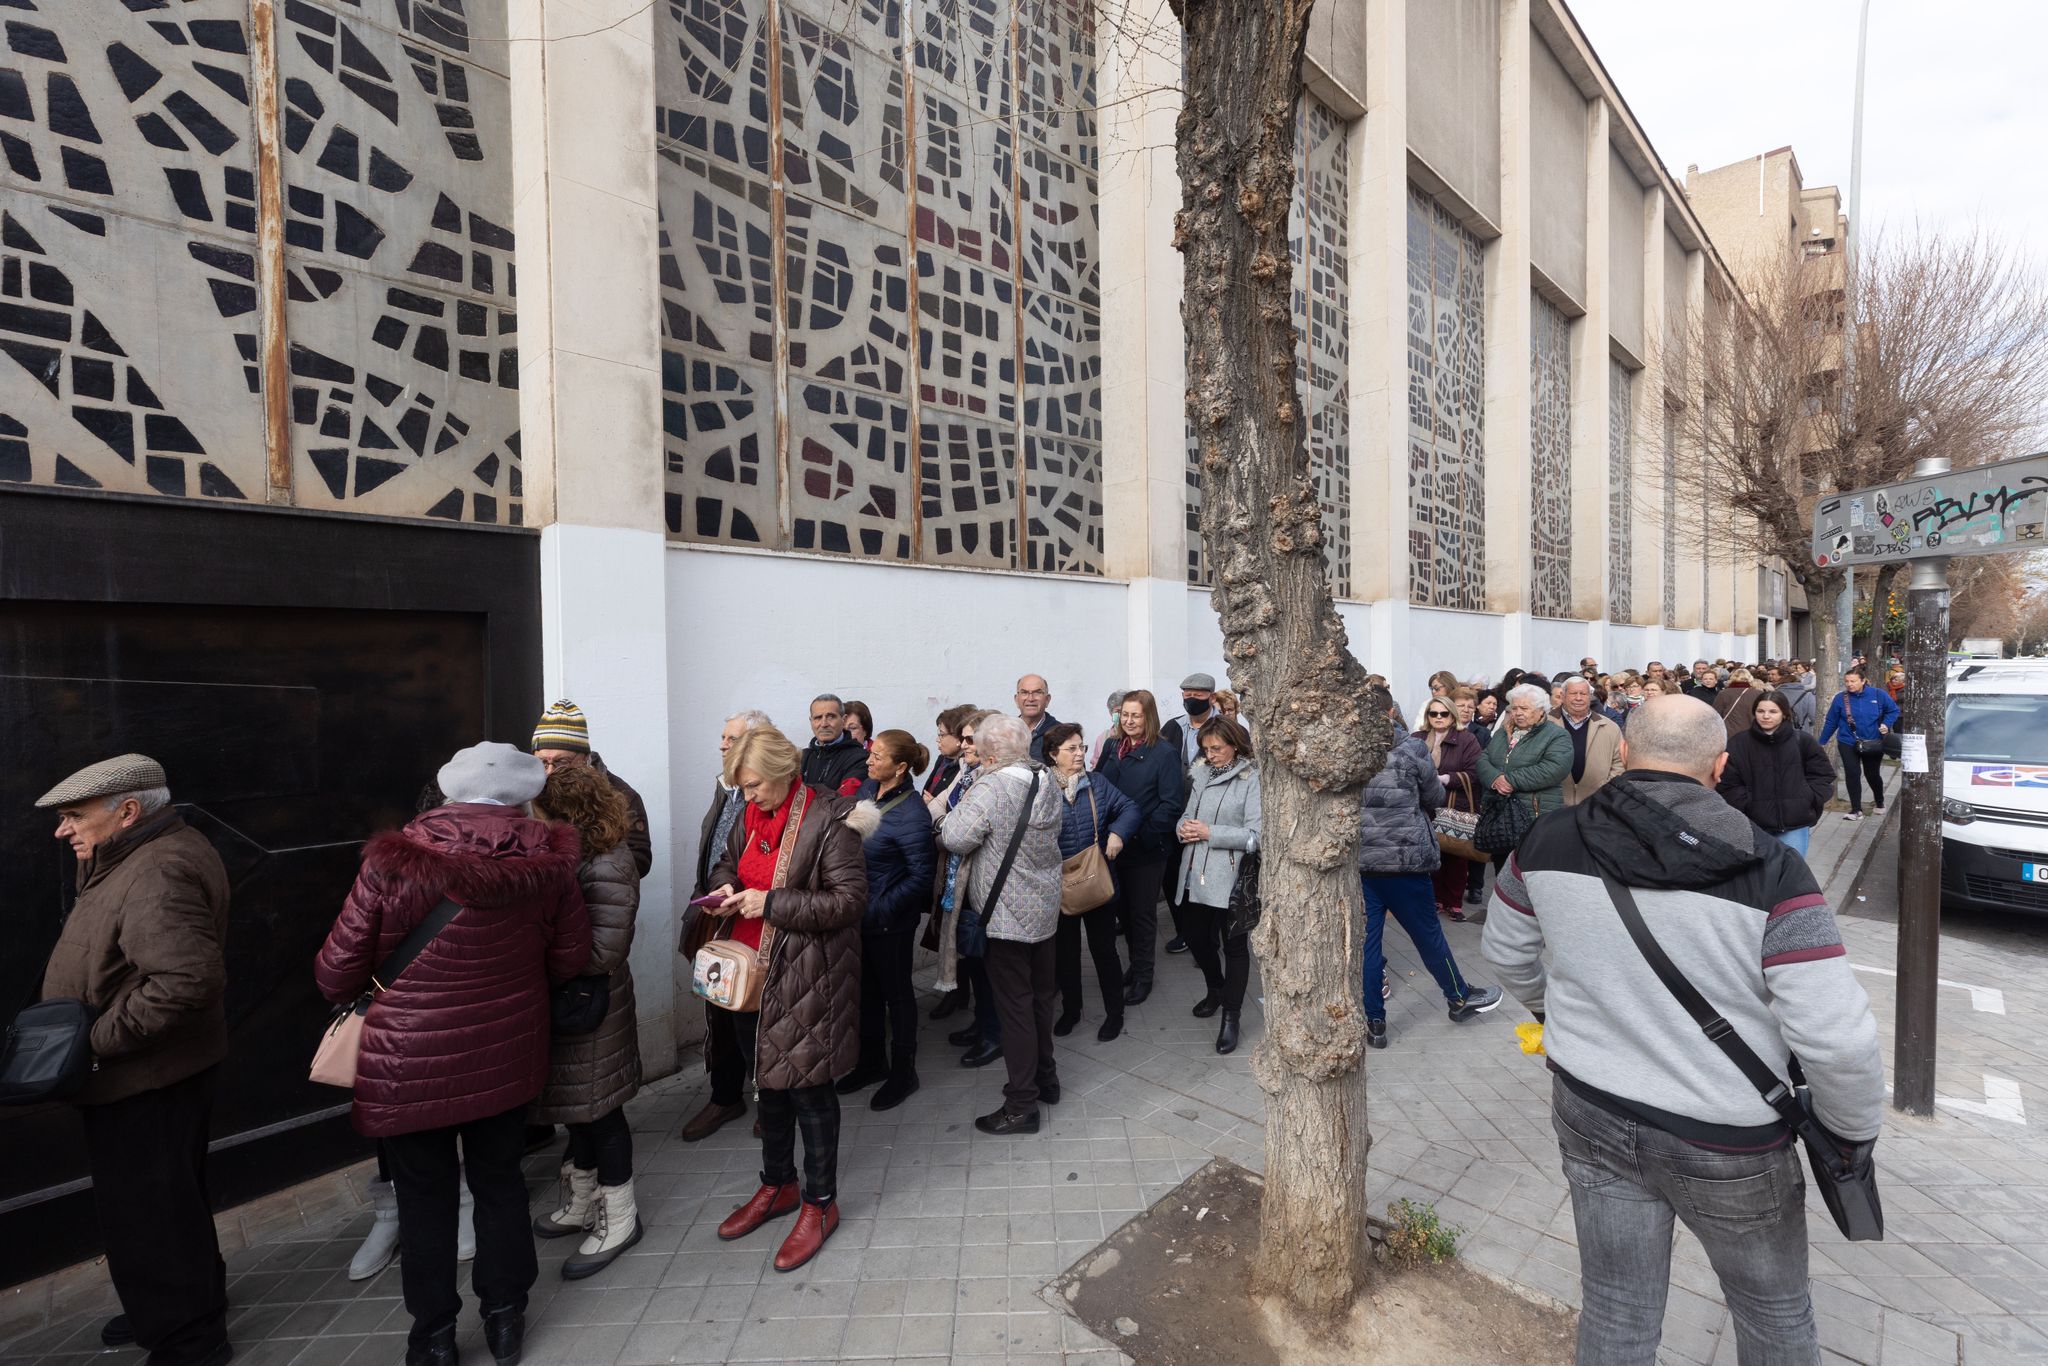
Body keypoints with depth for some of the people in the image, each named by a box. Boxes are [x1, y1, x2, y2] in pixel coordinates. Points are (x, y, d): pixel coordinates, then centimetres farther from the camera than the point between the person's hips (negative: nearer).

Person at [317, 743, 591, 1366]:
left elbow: (336, 974, -9)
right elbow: (569, 960, -3)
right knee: (499, 1180, 21)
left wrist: (357, 993, 14)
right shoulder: (547, 862, -12)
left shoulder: (391, 862, -18)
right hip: (507, 1056, 2)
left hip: (410, 1064, -2)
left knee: (426, 1196, 18)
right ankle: (504, 1316, 37)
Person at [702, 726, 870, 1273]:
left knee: (808, 1085, 6)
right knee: (769, 1079, 22)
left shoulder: (827, 819, -19)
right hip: (754, 972, 7)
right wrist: (725, 888, -3)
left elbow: (850, 898, -21)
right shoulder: (752, 815, 3)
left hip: (806, 977, -7)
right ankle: (778, 1185, 44)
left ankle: (820, 1202, 28)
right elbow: (727, 862, 20)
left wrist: (772, 903, -23)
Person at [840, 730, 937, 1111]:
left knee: (896, 992, 12)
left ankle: (903, 1072, 33)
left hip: (889, 921, -7)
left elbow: (920, 877, -22)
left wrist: (880, 910, -22)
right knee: (866, 989, 22)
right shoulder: (868, 789, -3)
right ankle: (872, 1062, 43)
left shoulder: (912, 815, -26)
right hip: (858, 912, 7)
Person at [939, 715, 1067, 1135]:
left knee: (1015, 1005, 4)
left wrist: (957, 811, -6)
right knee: (1040, 996, 21)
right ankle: (1045, 1078, 38)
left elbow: (955, 838, -25)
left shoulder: (991, 789, -23)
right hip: (1044, 910, 8)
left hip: (1006, 916, -8)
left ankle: (1021, 1105, 17)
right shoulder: (1047, 781, 1)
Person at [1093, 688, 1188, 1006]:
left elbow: (1171, 803, -16)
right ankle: (1136, 963, 36)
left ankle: (1141, 976, 26)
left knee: (1142, 913, 9)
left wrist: (1144, 834, -22)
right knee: (1122, 909, 17)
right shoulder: (1112, 749, 7)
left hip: (1146, 848, -5)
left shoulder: (1164, 752, -12)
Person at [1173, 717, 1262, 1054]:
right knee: (1197, 939, 18)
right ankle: (1215, 990, 45)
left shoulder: (1252, 780, -10)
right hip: (1194, 875, 6)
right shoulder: (1201, 773, 7)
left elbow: (1255, 835, -17)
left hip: (1230, 879, -6)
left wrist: (1210, 833, -18)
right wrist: (1182, 828, -8)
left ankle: (1231, 1016, 23)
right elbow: (1187, 814, 14)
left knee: (1234, 945, 8)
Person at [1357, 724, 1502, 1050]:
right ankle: (1460, 998, 40)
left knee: (1366, 940, 8)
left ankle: (1374, 1022, 16)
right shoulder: (1409, 750, -8)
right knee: (1428, 933, 17)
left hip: (1357, 862, 2)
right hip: (1404, 860, -2)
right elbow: (1436, 798, 6)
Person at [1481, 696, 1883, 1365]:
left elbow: (1506, 951, 3)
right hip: (1727, 1141, -2)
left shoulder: (1549, 841, -12)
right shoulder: (1769, 872, -21)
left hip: (1591, 1114, 2)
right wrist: (1854, 1130, 0)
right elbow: (1838, 1039, -20)